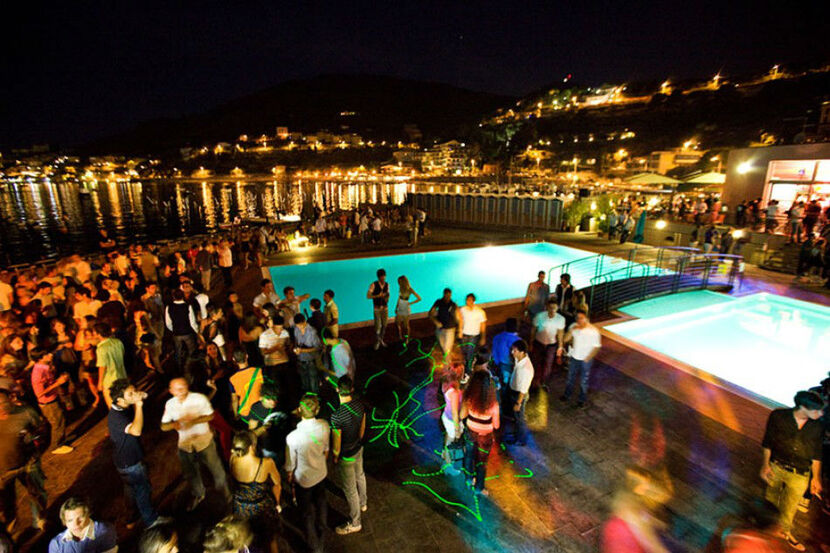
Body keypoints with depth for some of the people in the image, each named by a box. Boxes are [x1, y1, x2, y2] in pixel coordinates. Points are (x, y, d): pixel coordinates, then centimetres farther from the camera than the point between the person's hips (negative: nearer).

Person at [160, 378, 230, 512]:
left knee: (216, 469, 10)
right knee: (190, 473, 22)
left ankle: (225, 491, 37)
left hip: (204, 441, -3)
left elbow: (210, 416, -13)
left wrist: (194, 420, -29)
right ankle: (197, 494, 49)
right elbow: (163, 426, -3)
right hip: (185, 444, 3)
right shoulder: (170, 404, -8)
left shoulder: (199, 398, -19)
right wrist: (174, 425, -25)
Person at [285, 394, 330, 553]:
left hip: (304, 480, -4)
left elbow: (290, 465, -20)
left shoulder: (293, 437, -37)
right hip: (321, 473, 4)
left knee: (308, 512, 22)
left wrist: (289, 479, 2)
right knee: (321, 502, 32)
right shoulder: (324, 426, -24)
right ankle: (321, 528, 59)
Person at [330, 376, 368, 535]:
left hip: (345, 456, -6)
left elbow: (336, 444, -24)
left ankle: (354, 523, 35)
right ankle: (362, 503, 57)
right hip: (359, 449, 7)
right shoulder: (360, 404, -16)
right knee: (360, 476, 31)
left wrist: (334, 459, -5)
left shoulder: (337, 416, -36)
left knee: (349, 489, 14)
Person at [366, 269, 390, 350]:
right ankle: (377, 342, 20)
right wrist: (378, 295, -31)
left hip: (385, 308, 4)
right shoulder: (374, 285, -15)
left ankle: (381, 340, 33)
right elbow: (368, 296, -19)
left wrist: (387, 298, -12)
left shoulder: (387, 284, -3)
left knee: (384, 325, 12)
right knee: (378, 326, -2)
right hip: (377, 308, -4)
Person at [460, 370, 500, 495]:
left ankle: (469, 478, 52)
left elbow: (462, 416, -9)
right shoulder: (493, 404, -32)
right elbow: (496, 425, -17)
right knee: (482, 462, 21)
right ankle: (479, 488, 42)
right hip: (484, 437, -3)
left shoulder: (469, 399, -24)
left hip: (470, 432, 3)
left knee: (470, 455, 28)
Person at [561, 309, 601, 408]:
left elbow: (596, 347, -14)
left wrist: (587, 358, -13)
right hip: (574, 357, 3)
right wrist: (571, 330, -26)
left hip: (585, 360, -3)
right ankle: (567, 395, 44)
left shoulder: (593, 331, -23)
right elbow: (566, 340, -10)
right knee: (570, 377, 22)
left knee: (583, 381, 15)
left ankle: (582, 399, 38)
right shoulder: (574, 326, -12)